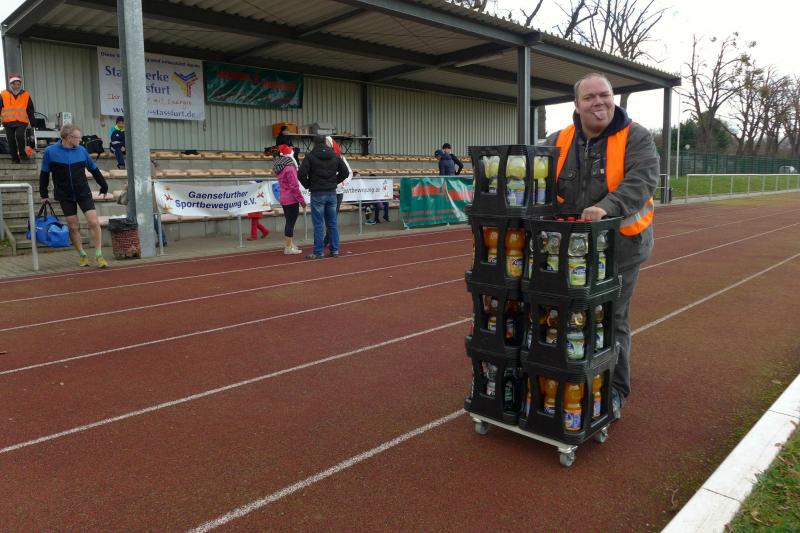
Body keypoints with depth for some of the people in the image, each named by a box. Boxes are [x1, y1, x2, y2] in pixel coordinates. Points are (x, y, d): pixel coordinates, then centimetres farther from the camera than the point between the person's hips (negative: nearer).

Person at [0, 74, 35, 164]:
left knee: (19, 135, -25)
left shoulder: (26, 95, 8)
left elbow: (30, 111, 11)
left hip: (22, 122, -1)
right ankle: (15, 158, 14)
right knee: (11, 141, 3)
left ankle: (22, 154, -6)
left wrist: (33, 123, 9)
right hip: (8, 122, 2)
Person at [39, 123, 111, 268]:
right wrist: (43, 194, 4)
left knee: (94, 222, -9)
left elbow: (94, 169, 11)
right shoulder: (50, 152, -5)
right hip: (65, 196, -1)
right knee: (73, 226, 4)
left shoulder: (81, 150, 0)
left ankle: (99, 255, 0)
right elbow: (44, 174, 3)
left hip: (84, 193, 1)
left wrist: (103, 185, 16)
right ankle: (82, 255, 19)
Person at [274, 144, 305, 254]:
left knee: (289, 222, 17)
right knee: (290, 223, -4)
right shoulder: (290, 168, -18)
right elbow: (294, 186, -20)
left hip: (284, 199, 9)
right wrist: (301, 200, -14)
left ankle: (291, 245, 25)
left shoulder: (280, 168, 10)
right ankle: (288, 248, 0)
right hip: (291, 200, -9)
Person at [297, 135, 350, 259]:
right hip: (332, 193, 4)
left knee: (318, 224, -2)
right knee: (332, 223, 10)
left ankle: (318, 253, 1)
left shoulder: (310, 156, -7)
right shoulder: (335, 156, 7)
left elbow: (301, 174, -15)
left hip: (317, 194, -4)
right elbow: (345, 172, 9)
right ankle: (335, 250, 12)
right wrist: (334, 182, 13)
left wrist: (308, 185, 1)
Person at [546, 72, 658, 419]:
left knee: (612, 319, 5)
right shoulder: (559, 141, 4)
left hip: (619, 244, -4)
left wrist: (607, 207, -38)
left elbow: (642, 180, -22)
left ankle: (615, 390, 23)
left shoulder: (636, 137, -8)